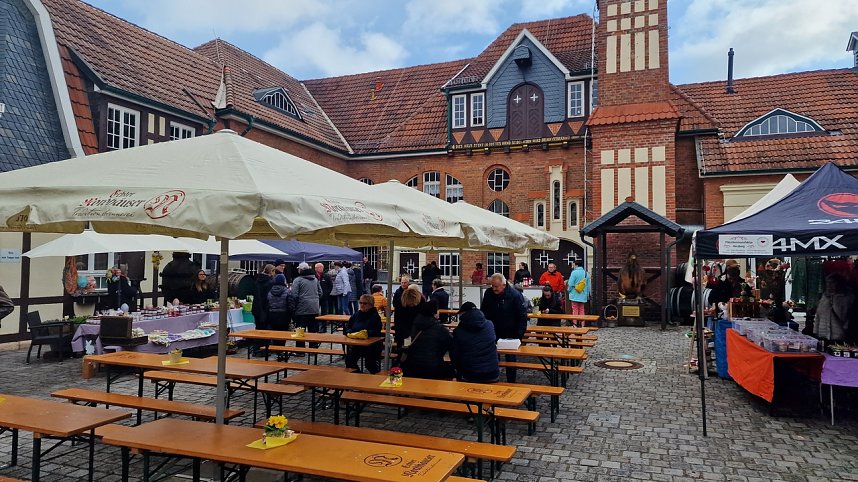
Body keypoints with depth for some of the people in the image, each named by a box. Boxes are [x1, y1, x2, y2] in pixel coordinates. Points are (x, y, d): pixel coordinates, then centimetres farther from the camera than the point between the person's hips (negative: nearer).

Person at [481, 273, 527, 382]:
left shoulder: (515, 295, -16)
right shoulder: (488, 294, -5)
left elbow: (522, 316, -11)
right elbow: (483, 313, 6)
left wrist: (519, 335, -14)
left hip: (510, 334, -3)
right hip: (493, 333, 3)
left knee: (510, 359, 5)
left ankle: (511, 383, 17)